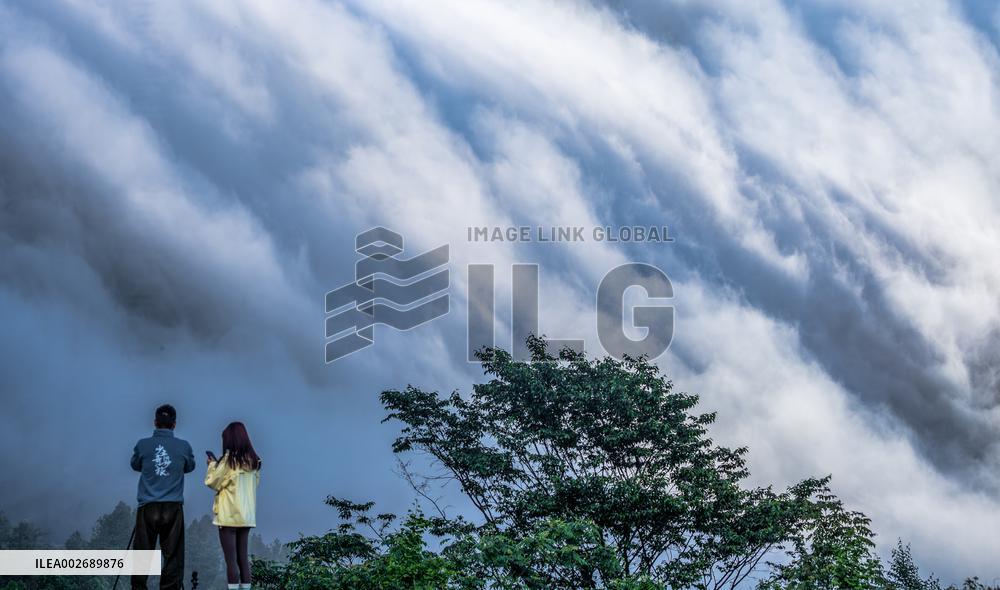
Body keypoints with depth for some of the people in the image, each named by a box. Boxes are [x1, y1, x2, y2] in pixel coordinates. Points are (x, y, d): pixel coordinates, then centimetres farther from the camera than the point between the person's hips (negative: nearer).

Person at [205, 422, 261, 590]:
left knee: (231, 559, -3)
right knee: (243, 557, 11)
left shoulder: (229, 459, -11)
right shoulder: (253, 461, 6)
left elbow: (212, 481, -5)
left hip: (229, 515, -6)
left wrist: (212, 464, 13)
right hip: (247, 515, 6)